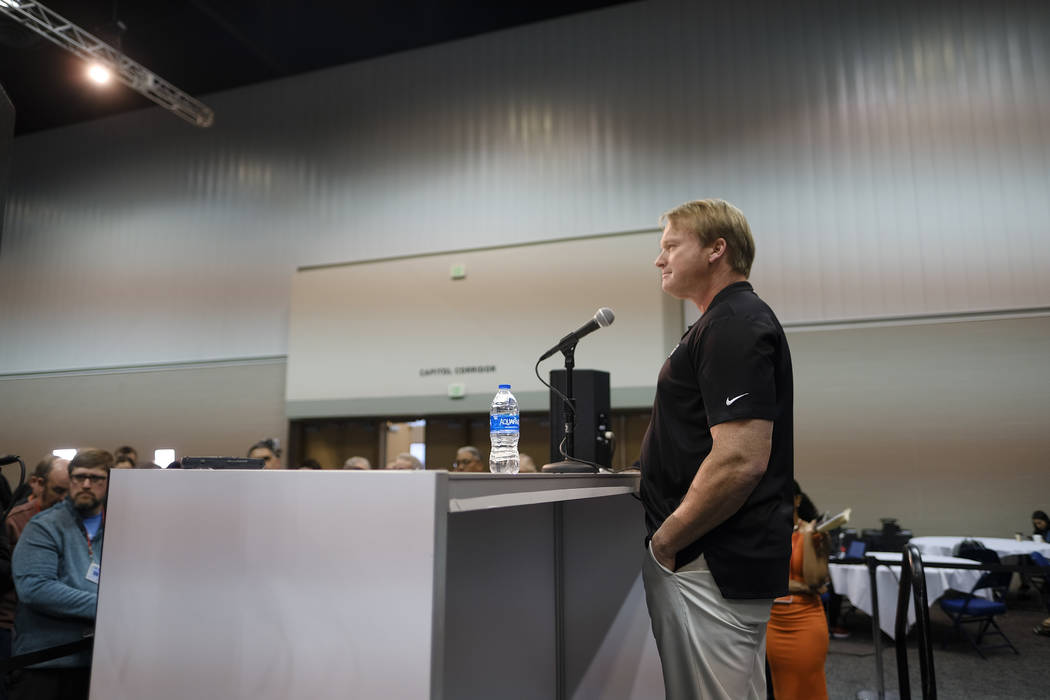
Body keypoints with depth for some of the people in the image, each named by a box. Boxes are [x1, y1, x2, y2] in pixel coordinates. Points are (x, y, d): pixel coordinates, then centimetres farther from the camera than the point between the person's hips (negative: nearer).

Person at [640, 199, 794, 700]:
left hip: (714, 567, -10)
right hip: (704, 560, 10)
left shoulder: (735, 326, -16)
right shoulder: (720, 323, 17)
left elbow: (741, 460, -26)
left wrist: (665, 540, -16)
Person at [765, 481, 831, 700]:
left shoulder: (812, 533, -5)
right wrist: (800, 587, -13)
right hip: (774, 622, 3)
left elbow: (814, 581, -15)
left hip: (805, 622, -3)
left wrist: (807, 537, -20)